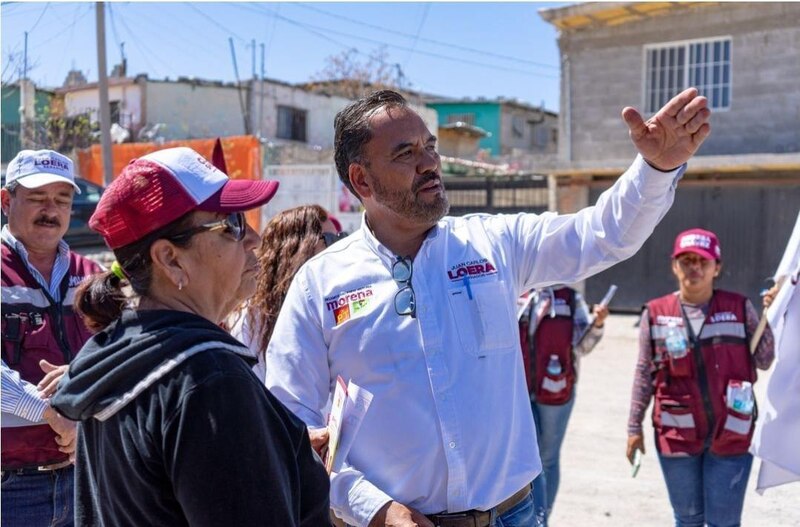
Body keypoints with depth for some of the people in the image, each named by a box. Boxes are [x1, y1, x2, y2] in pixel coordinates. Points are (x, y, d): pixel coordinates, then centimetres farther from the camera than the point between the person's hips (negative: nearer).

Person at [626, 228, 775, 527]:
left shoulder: (739, 308, 0)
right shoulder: (655, 313, 0)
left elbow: (765, 361, -3)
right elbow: (644, 374, 4)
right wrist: (634, 426, 4)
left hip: (731, 433, 0)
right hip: (677, 433, 1)